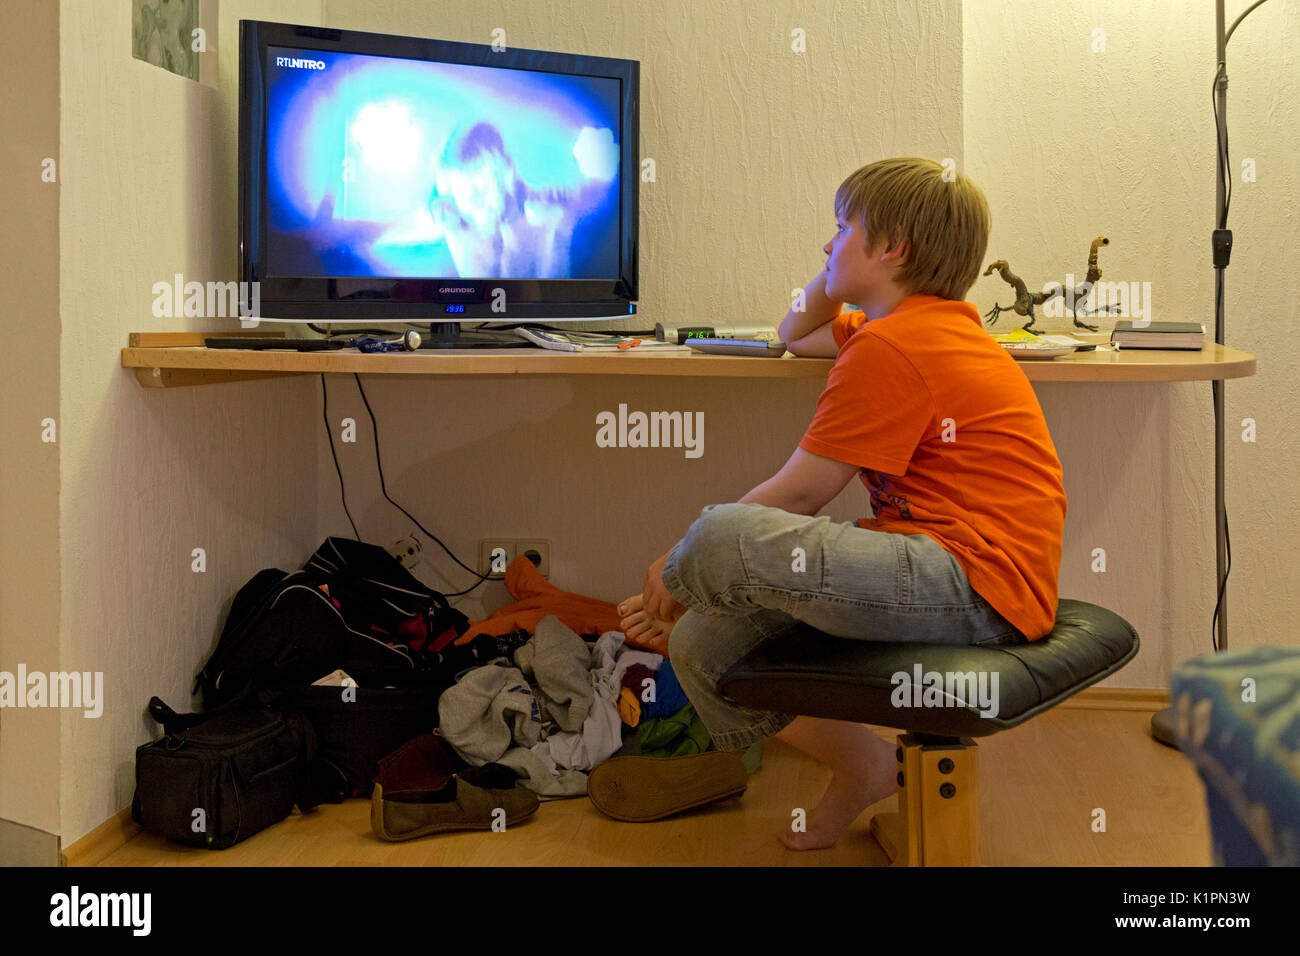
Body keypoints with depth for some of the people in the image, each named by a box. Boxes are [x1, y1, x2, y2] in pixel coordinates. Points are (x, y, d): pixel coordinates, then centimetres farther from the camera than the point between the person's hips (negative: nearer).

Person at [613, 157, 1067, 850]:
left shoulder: (890, 347, -13)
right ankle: (862, 769, 17)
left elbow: (798, 492, -13)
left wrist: (678, 565, -2)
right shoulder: (934, 324, 20)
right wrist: (839, 273, 20)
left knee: (723, 539, -29)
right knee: (704, 646, 6)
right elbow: (795, 337, 37)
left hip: (973, 587, -11)